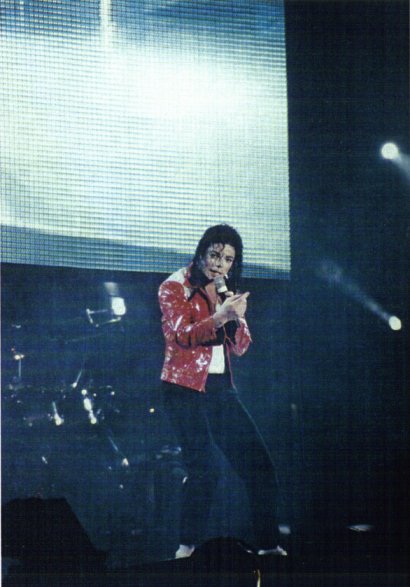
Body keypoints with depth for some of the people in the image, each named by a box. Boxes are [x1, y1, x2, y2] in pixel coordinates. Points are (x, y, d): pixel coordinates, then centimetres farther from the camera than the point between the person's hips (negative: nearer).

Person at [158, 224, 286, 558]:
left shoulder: (226, 293, 18)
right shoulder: (175, 287, -1)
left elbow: (240, 347, 14)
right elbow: (183, 335, -15)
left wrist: (237, 317, -6)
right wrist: (219, 317, -30)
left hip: (221, 388, 7)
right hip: (186, 388, -7)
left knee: (258, 464, 0)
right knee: (205, 468, -18)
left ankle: (268, 545, 5)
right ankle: (188, 546, -8)